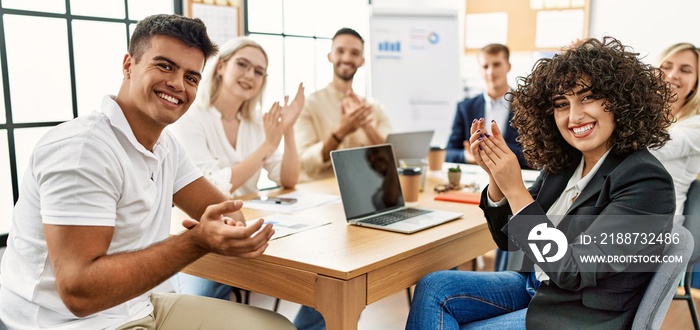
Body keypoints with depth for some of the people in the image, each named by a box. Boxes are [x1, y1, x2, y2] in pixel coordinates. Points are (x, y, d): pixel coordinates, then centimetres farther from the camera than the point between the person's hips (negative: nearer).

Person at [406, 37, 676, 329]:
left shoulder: (646, 181, -20)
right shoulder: (563, 162, 1)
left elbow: (573, 271, -24)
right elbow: (508, 240, 5)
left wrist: (515, 189, -26)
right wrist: (497, 177, -12)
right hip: (537, 287, 7)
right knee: (434, 286, -9)